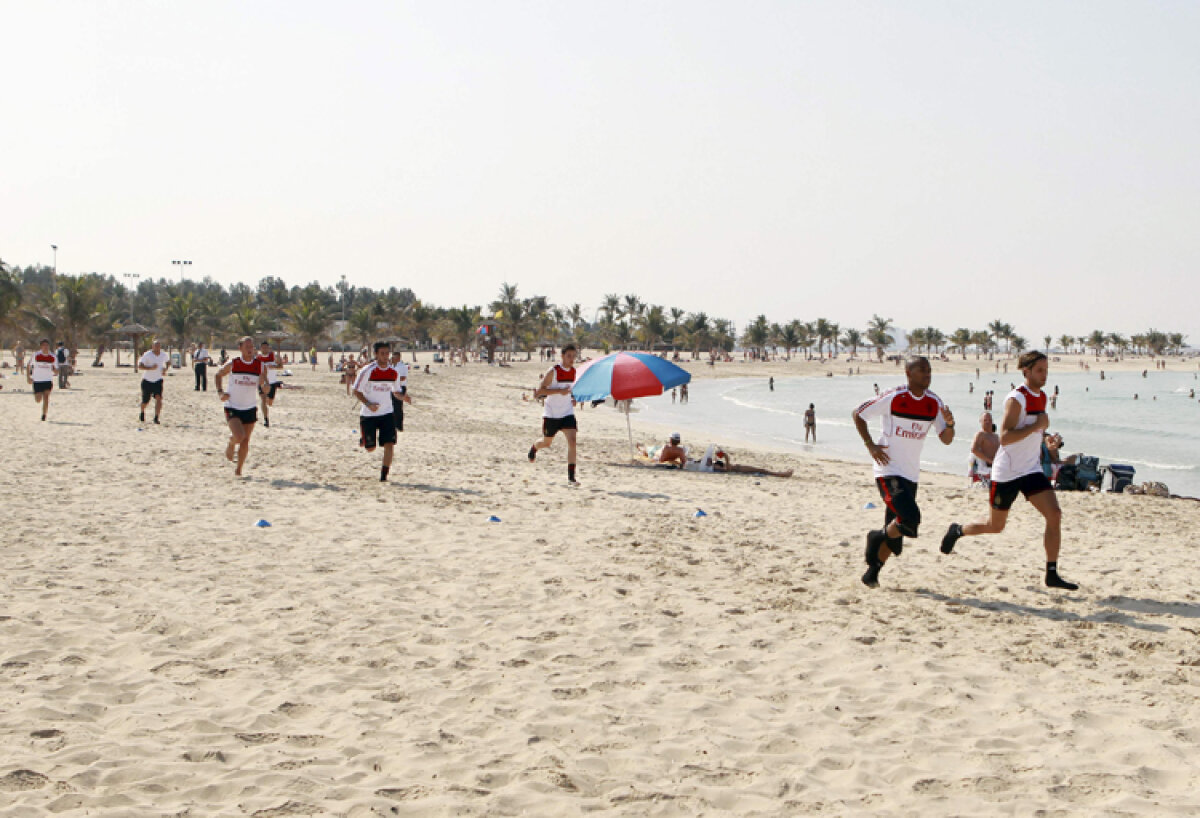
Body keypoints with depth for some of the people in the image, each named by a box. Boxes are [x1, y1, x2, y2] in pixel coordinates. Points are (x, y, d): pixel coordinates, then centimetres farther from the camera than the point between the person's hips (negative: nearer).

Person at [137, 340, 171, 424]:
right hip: (147, 381, -2)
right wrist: (150, 368, -33)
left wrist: (165, 369, 1)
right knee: (145, 401, 10)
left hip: (158, 381, 2)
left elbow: (168, 361, 21)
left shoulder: (164, 355, -2)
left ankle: (156, 418, -15)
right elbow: (139, 366, -20)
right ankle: (142, 413, 42)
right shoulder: (147, 355, -15)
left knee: (158, 398, -19)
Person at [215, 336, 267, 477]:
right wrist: (220, 392, -4)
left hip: (250, 408, 2)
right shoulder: (233, 363, -6)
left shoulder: (260, 365, -4)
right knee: (239, 436, -20)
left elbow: (265, 388, 0)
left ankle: (239, 469, 22)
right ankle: (230, 444, 16)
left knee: (245, 441, 5)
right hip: (232, 407, -2)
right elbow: (218, 375, 10)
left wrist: (264, 384, -24)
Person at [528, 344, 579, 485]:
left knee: (572, 440, -16)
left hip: (567, 412, 4)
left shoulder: (574, 371, 3)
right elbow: (539, 391, -18)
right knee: (547, 443, 13)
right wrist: (559, 391, -28)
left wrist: (573, 399, 11)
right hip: (551, 414, -3)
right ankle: (534, 447, 52)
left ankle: (571, 477, -16)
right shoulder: (553, 371, -15)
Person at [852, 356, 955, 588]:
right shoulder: (893, 397, -12)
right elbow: (857, 415, -2)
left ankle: (872, 573, 25)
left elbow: (946, 440, 4)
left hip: (911, 474, 6)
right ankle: (877, 538, 6)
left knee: (895, 528, 9)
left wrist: (949, 424, -18)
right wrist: (870, 445, -9)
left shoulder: (934, 403, 3)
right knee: (910, 519, -22)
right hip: (889, 471, -6)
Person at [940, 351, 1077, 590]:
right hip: (1007, 472, -7)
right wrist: (1036, 426, -28)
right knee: (995, 526, 8)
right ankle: (957, 531, 38)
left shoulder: (1041, 397, 9)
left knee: (1055, 516, -11)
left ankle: (1052, 574, -5)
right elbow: (1004, 438, -28)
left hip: (1031, 470, 7)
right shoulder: (1016, 398, -18)